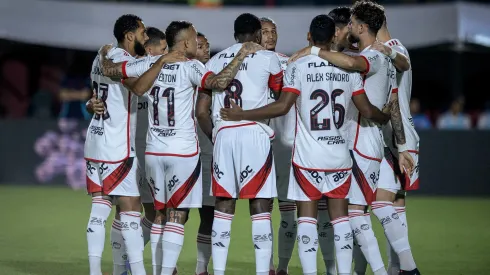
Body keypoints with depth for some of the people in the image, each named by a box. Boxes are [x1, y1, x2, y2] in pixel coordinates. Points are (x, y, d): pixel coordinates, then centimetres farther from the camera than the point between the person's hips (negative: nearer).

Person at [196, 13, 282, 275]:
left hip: (223, 135, 3)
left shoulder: (214, 61, 14)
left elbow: (201, 111, 12)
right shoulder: (267, 58, 5)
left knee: (223, 207, 7)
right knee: (260, 207, -1)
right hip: (255, 134, -3)